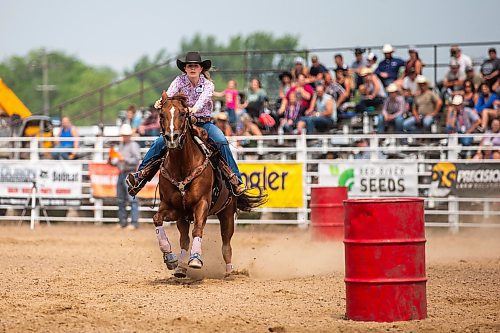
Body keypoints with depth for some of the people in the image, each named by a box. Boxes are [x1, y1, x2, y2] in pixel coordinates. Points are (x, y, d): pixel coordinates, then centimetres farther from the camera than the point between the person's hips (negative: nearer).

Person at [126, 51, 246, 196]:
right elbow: (169, 94, -21)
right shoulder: (180, 81, -2)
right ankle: (140, 176, -12)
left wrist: (195, 108, -51)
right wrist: (161, 102, -46)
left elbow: (203, 98, -28)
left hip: (204, 123, -1)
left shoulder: (207, 84, -6)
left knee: (222, 142, -26)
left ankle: (236, 180, -23)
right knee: (159, 143, -17)